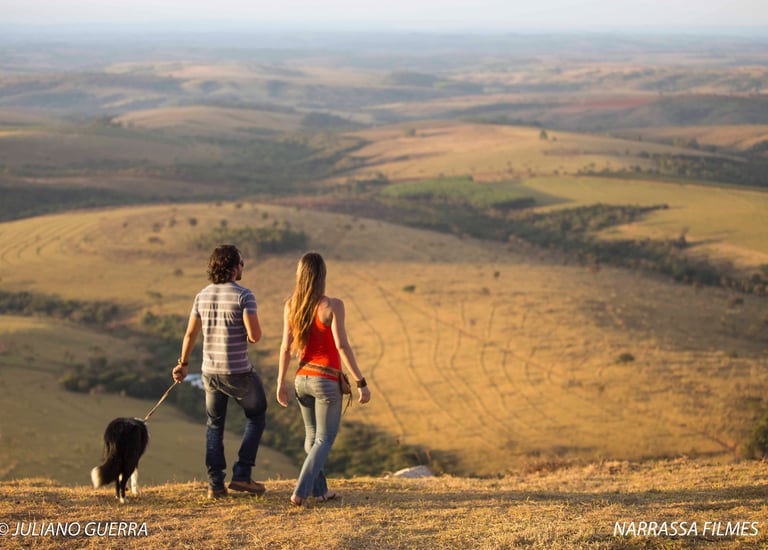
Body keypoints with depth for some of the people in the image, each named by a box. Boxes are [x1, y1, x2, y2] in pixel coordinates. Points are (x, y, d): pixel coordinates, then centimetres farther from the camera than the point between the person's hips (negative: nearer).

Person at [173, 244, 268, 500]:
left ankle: (215, 484, 13)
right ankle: (241, 475, 8)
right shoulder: (243, 295, -14)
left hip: (210, 371, 5)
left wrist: (183, 364, 24)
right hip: (238, 371, -5)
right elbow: (255, 336, -20)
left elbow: (190, 334, 11)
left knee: (214, 425, 16)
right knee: (256, 416, 14)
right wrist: (251, 332, 4)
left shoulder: (202, 296, 5)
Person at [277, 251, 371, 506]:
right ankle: (300, 492, -5)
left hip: (302, 379, 5)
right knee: (324, 439, 6)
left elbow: (286, 347, 1)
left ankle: (319, 490, 29)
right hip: (327, 381, -5)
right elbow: (342, 346, -19)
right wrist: (361, 383, -15)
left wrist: (281, 382, 10)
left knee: (312, 435, 22)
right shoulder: (332, 305, -16)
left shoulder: (291, 305, -1)